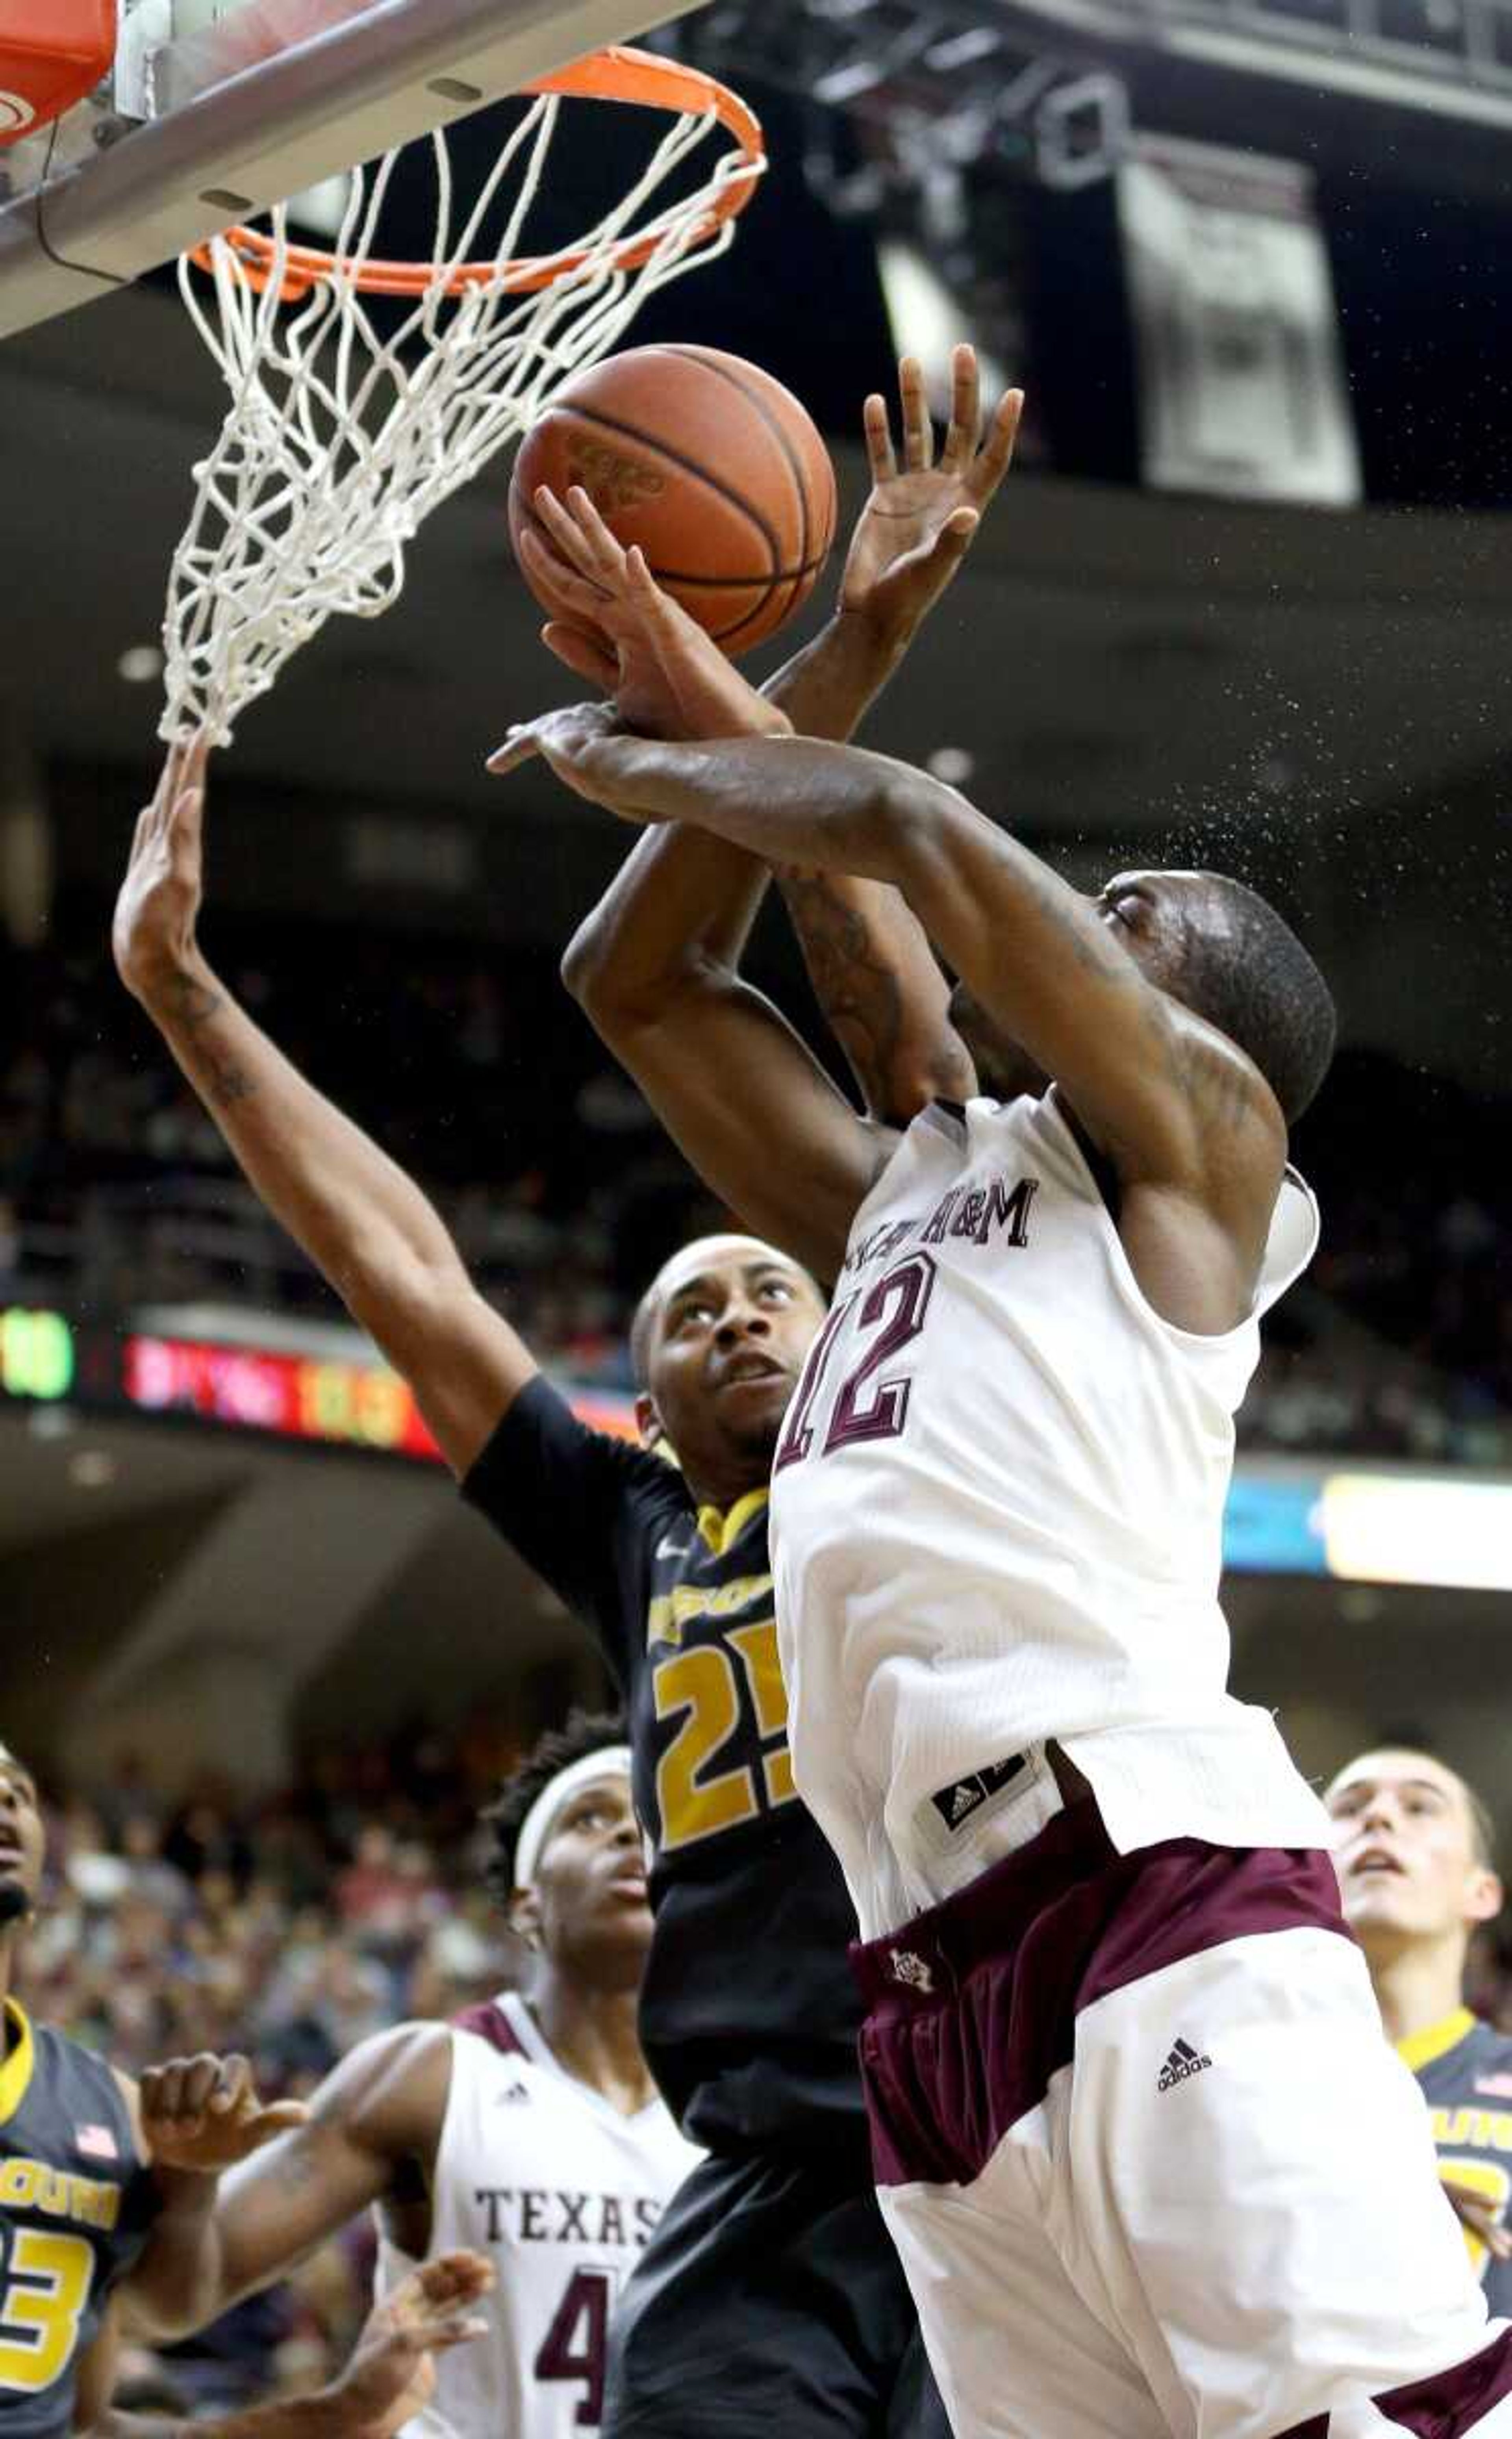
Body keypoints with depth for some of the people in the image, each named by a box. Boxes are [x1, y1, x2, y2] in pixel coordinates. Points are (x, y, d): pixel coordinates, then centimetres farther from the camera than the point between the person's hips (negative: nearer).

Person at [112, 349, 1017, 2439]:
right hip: (760, 2206, 3)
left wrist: (837, 676, 4)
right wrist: (182, 991, 30)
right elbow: (402, 1272, 27)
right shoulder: (639, 1544, 25)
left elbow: (910, 1055, 9)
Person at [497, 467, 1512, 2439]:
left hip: (1147, 1860, -7)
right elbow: (648, 988, 37)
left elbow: (919, 835, 4)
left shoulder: (1199, 1132, 13)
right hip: (939, 1971, 7)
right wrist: (681, 682, 33)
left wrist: (631, 763, 17)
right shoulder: (900, 1199, 32)